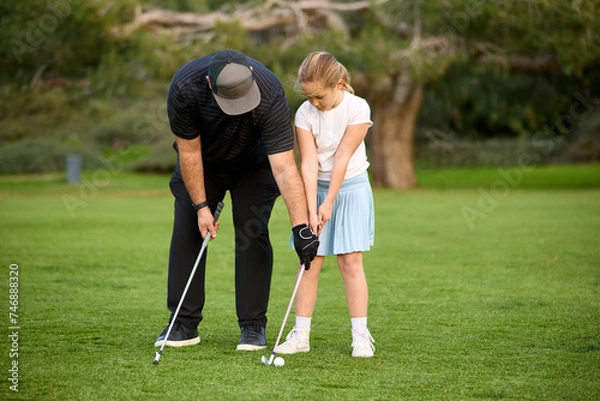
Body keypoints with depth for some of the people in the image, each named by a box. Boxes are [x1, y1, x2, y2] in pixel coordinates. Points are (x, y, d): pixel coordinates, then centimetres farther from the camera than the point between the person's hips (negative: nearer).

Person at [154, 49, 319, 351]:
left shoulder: (270, 95, -39)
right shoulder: (185, 87, -36)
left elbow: (284, 167, -41)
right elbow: (189, 151, -22)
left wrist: (301, 225, -47)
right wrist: (201, 206, -19)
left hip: (254, 165, -1)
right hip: (203, 165, 1)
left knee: (252, 234, -10)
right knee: (187, 232, -3)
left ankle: (253, 326, -1)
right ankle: (184, 325, 5)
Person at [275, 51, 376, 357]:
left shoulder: (357, 108, -15)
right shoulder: (305, 114, -9)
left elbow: (342, 158, -16)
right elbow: (309, 164, -14)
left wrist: (329, 203, -17)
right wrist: (312, 211, -20)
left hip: (350, 187, -2)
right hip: (315, 189, 2)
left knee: (350, 260, -7)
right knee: (309, 262, 0)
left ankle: (361, 334, -3)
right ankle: (301, 334, 5)